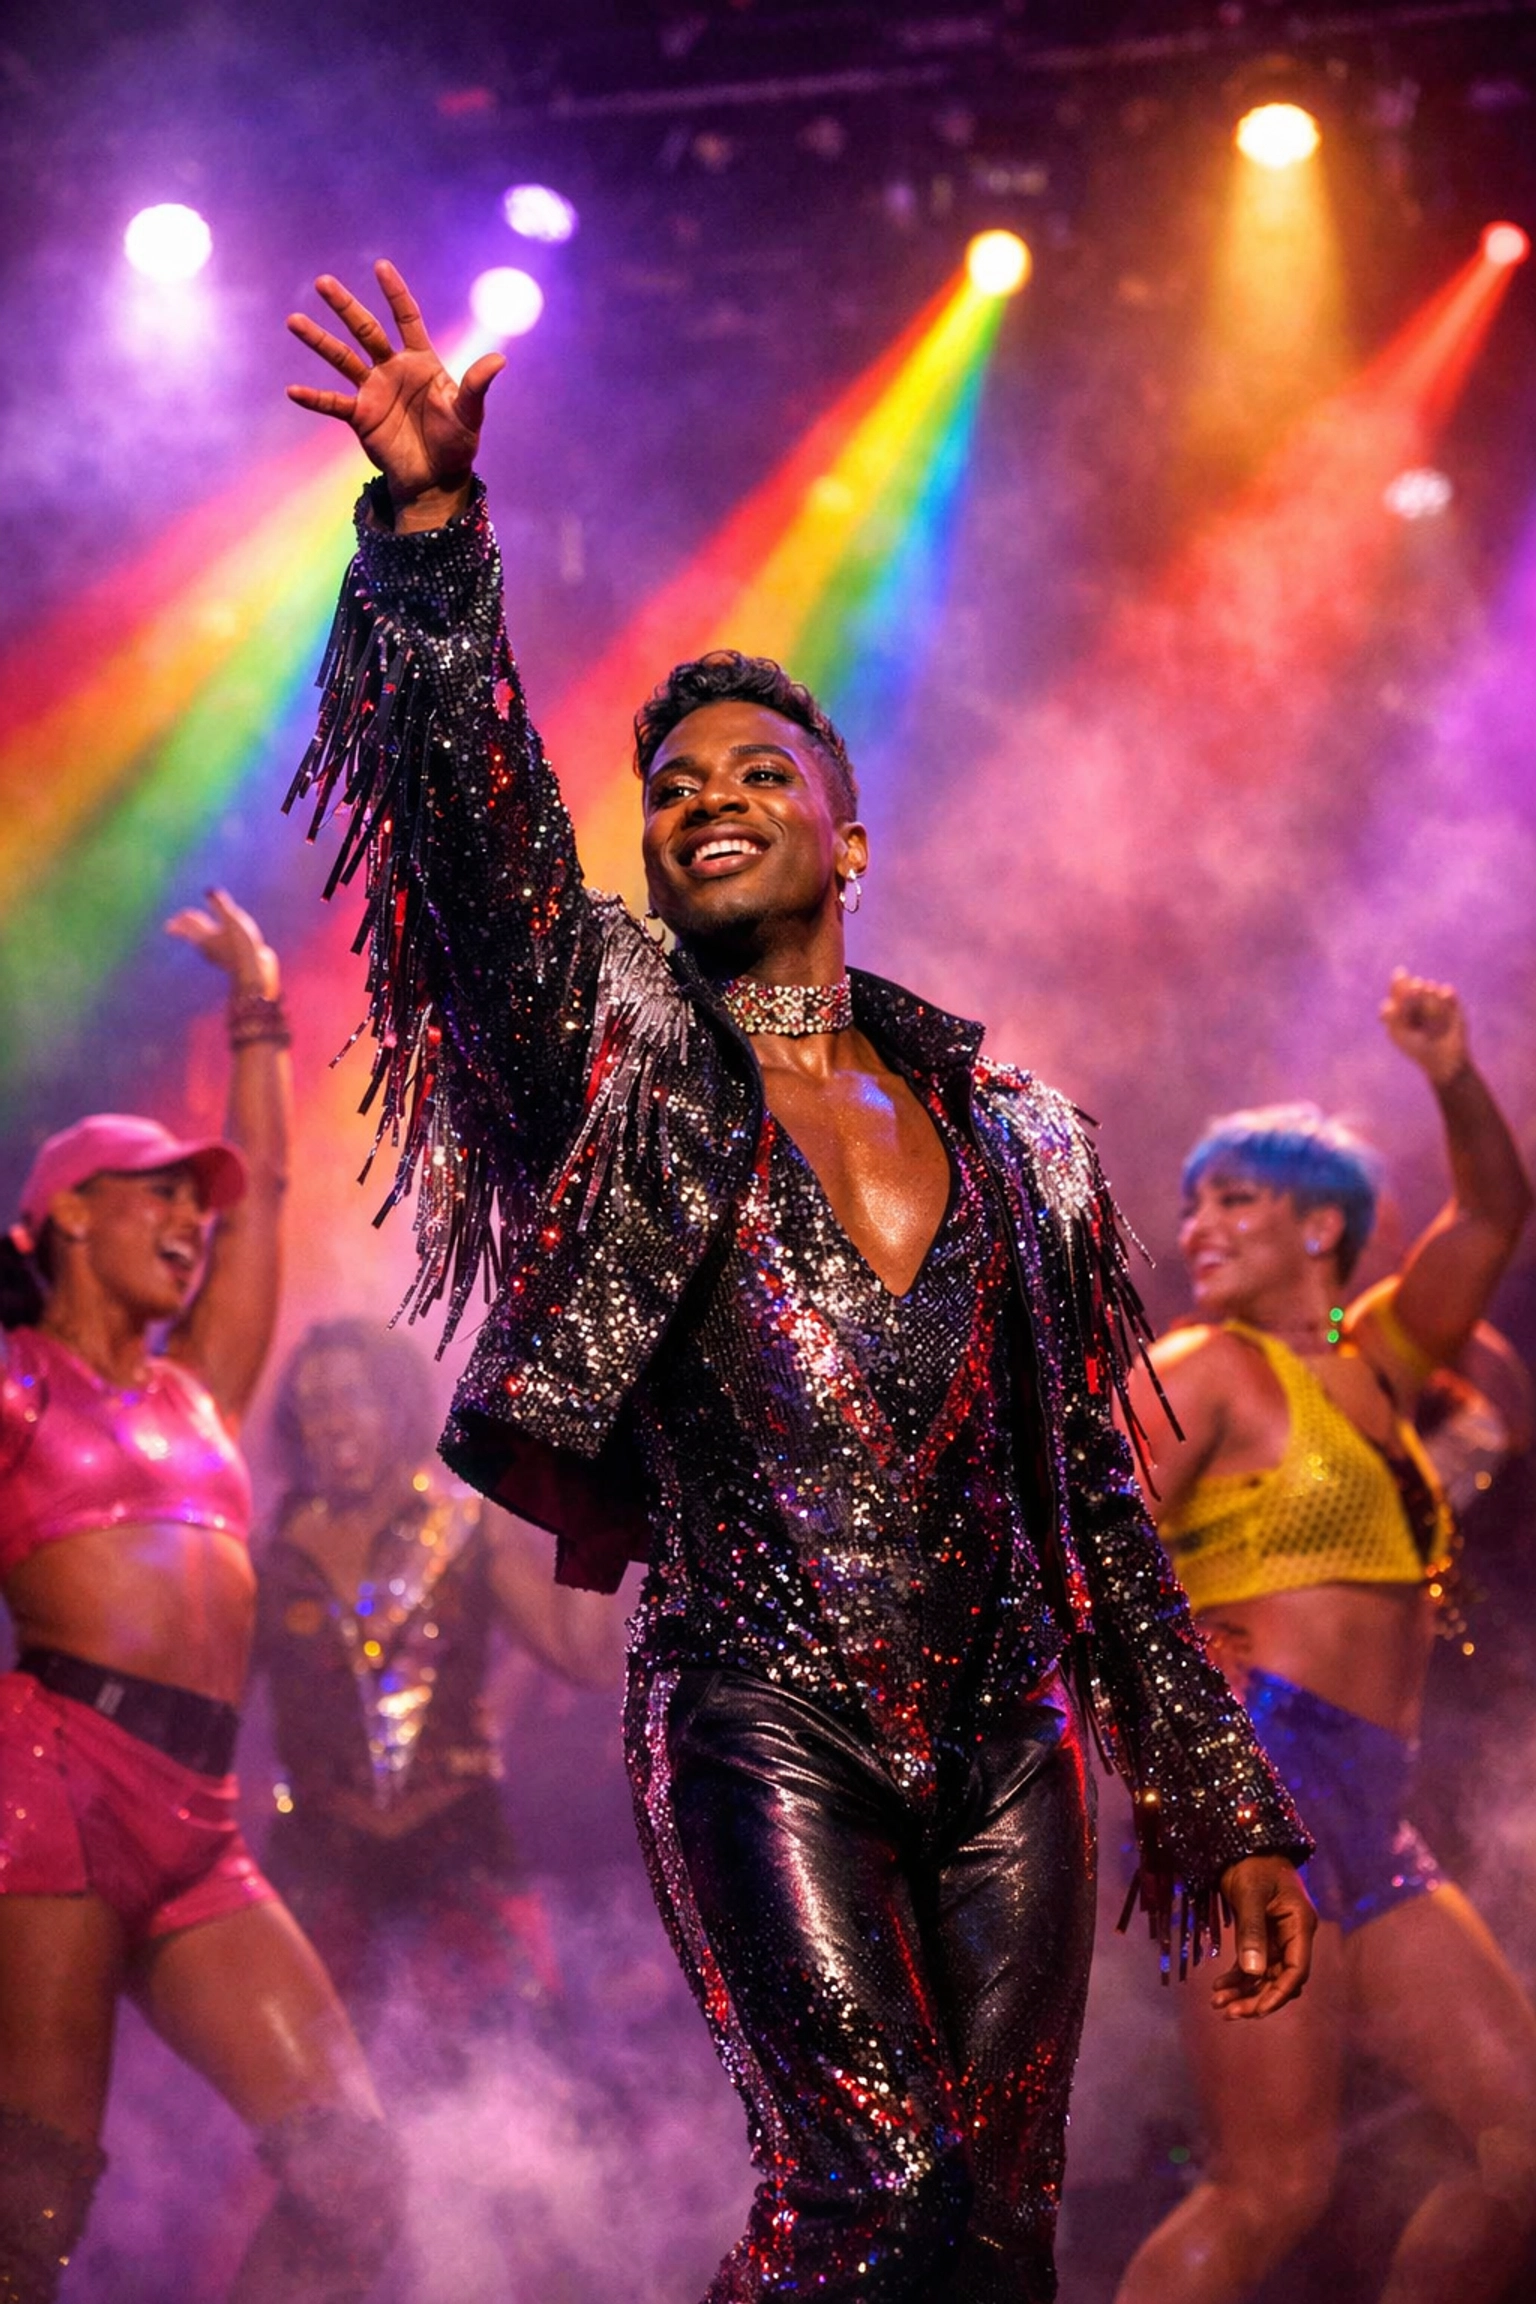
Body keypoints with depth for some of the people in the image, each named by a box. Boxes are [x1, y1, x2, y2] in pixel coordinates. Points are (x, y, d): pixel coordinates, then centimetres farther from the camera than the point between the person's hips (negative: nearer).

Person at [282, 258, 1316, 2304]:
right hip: (762, 1733, -3)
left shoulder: (1015, 1135, 14)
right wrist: (431, 525, -26)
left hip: (1012, 1748, 4)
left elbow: (1096, 1495, 16)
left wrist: (1226, 1813, 14)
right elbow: (478, 812, -12)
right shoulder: (617, 1057, 6)